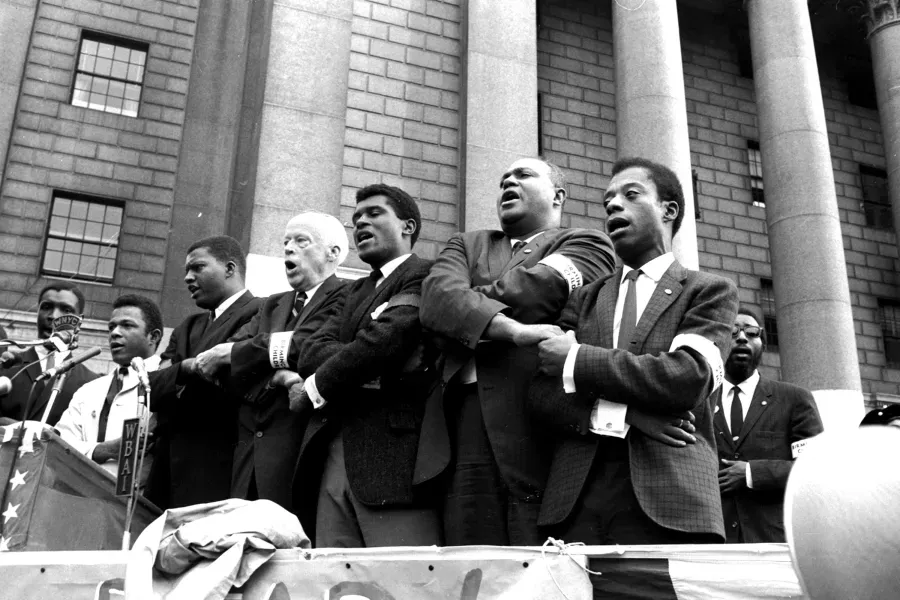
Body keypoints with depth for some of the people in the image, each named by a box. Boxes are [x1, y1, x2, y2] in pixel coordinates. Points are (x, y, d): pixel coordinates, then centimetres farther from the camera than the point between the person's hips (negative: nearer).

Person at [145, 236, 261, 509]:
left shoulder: (260, 313, -6)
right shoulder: (187, 328, 21)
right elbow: (150, 389, 7)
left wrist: (175, 382, 0)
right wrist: (184, 369, -14)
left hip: (215, 472, -7)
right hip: (169, 470, 7)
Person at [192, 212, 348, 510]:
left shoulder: (344, 297, -3)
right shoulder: (272, 305, 20)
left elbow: (300, 347, -16)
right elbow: (227, 353, 7)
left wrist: (228, 353, -2)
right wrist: (273, 376, -15)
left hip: (297, 447, -6)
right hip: (249, 442, 6)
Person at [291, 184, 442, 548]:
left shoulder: (426, 275, 1)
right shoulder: (356, 290, 25)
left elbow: (385, 338, -14)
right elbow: (311, 351, 10)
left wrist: (313, 389, -1)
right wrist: (373, 372, -10)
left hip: (393, 458, -6)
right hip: (332, 460, 7)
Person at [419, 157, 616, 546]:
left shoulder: (585, 243, 14)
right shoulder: (467, 245, 26)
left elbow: (534, 289, -7)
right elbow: (437, 296, 3)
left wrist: (463, 315, 7)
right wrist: (513, 330, -13)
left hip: (537, 425, -3)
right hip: (464, 432, 3)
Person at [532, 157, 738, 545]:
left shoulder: (710, 291, 9)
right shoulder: (584, 298, 18)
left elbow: (688, 376, -9)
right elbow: (543, 392, 6)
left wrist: (577, 360, -5)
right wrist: (620, 415, -11)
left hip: (668, 501, -2)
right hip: (576, 499, 3)